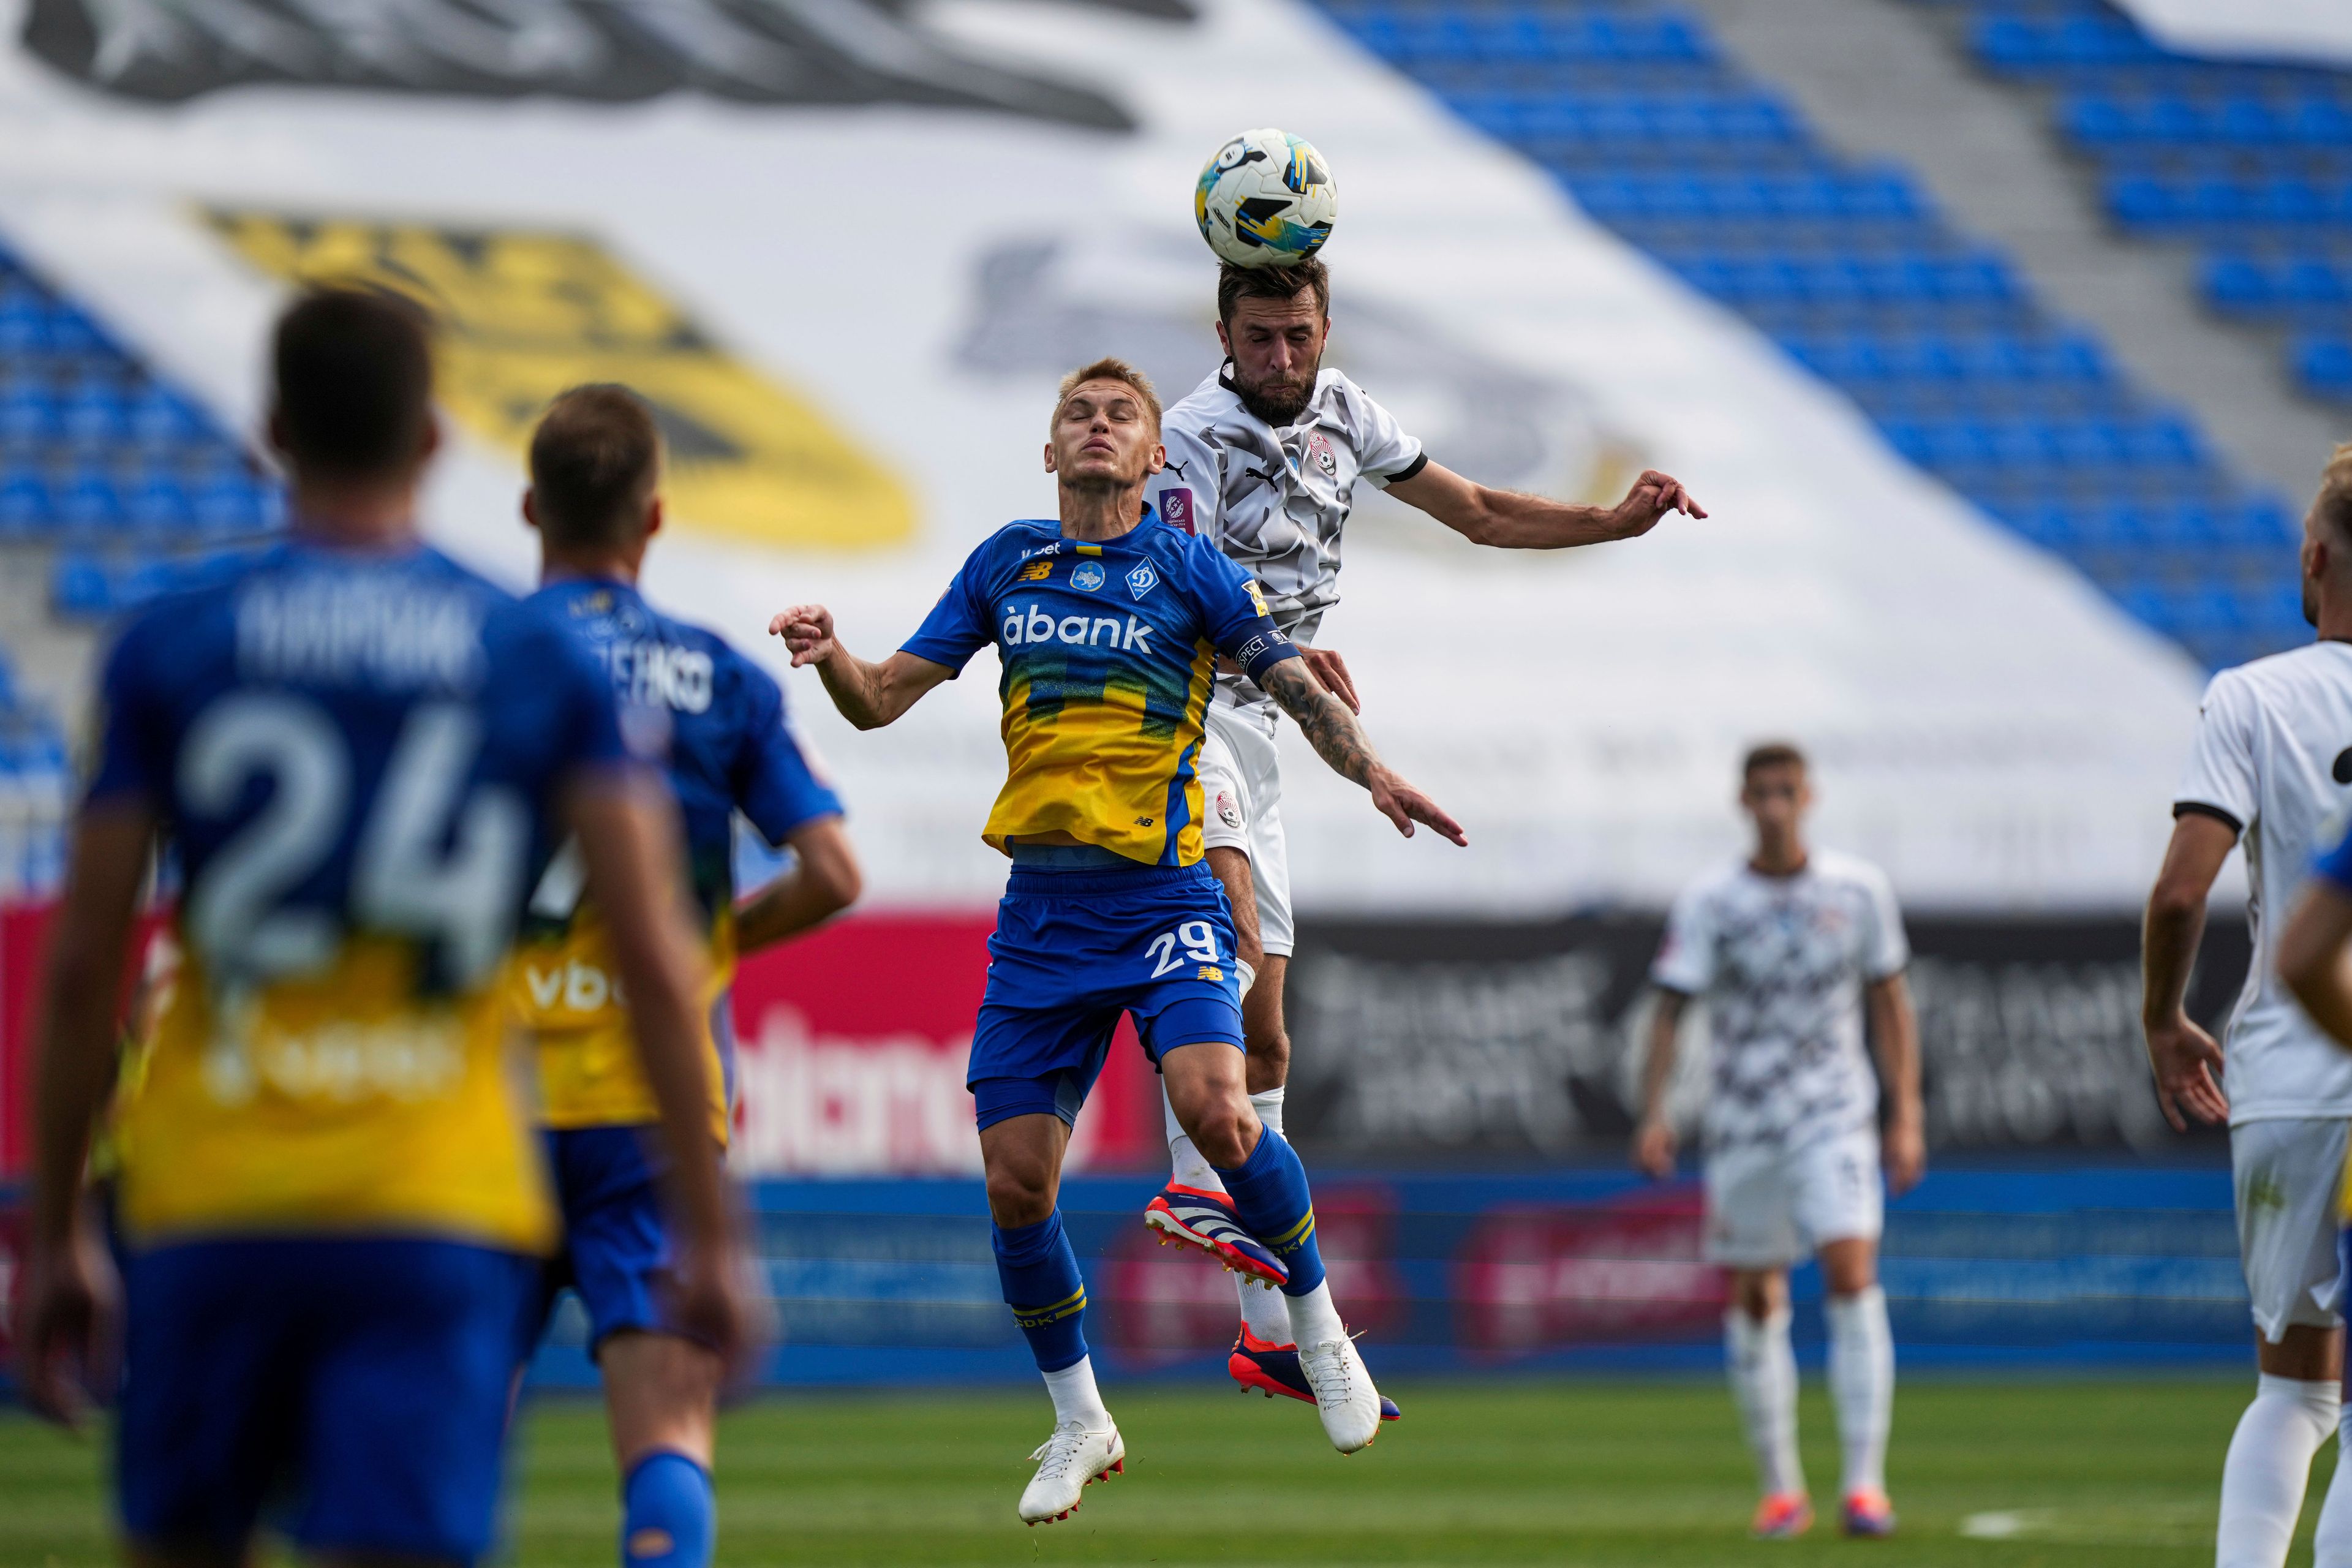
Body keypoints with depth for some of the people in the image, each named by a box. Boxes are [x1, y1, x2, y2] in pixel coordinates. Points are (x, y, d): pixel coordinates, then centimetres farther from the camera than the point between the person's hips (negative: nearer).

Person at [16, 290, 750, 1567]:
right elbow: (653, 959, -2)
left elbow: (80, 968, 2)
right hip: (439, 1217, -1)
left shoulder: (170, 649, 4)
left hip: (211, 1208, 1)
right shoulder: (539, 661, 4)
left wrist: (55, 1234, 11)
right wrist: (708, 1234, 3)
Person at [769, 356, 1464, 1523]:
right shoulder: (1005, 564, 11)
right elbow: (881, 700, 11)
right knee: (1016, 1184, 0)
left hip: (1163, 900, -3)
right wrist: (828, 656, -10)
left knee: (1214, 1109, -26)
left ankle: (1318, 1327, -1)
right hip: (1041, 913, 4)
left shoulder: (1188, 570, 2)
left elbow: (1297, 686, 1)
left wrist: (1374, 775, -17)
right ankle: (1079, 1424, 20)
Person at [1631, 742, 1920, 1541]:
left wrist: (1907, 1117, 5)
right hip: (1741, 1124, 1)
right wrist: (1653, 1114, -14)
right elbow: (1669, 1008, -3)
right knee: (1754, 1304, 4)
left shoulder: (1859, 890, 2)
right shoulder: (1709, 903, -2)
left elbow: (1890, 1003, 9)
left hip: (1834, 1116, -1)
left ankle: (1865, 1482, -16)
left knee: (1853, 1277, -16)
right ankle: (1781, 1488, 17)